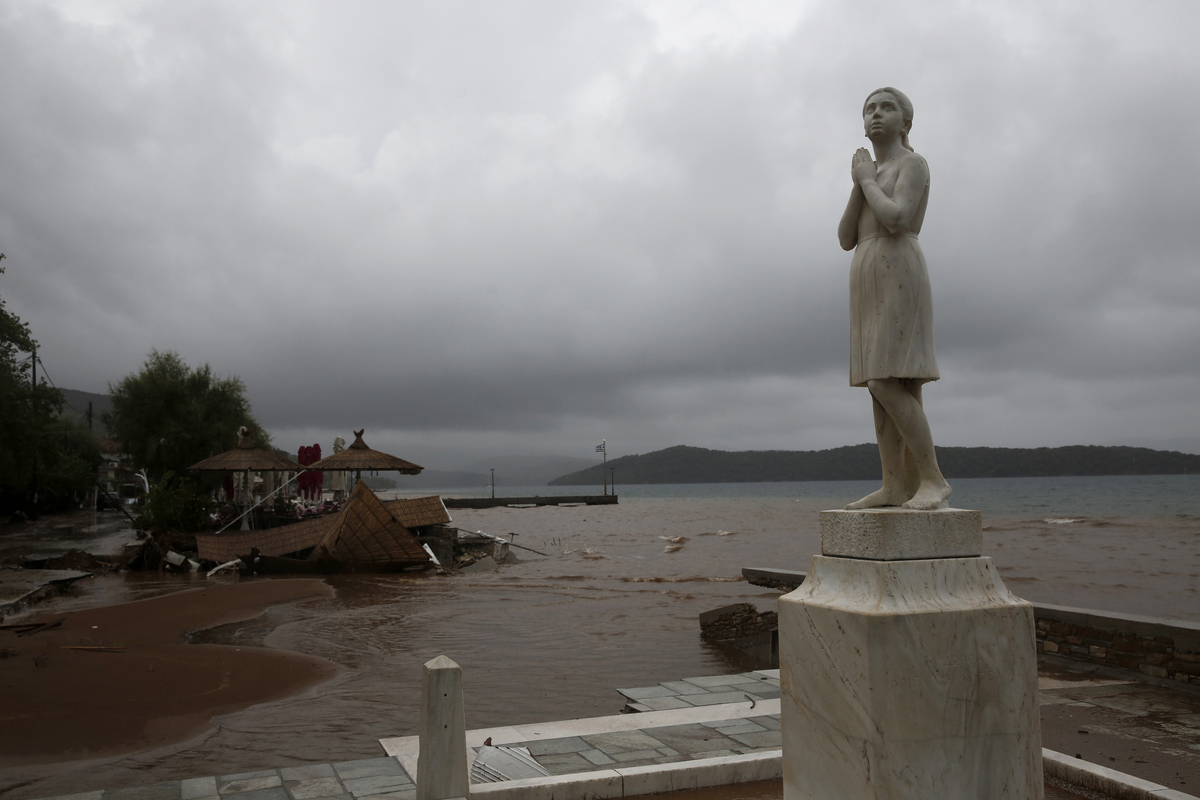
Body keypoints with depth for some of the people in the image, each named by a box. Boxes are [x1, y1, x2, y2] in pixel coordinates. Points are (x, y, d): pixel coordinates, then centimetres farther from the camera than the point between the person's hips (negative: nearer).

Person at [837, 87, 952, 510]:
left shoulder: (914, 164, -1)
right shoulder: (873, 183, 25)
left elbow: (896, 221, -18)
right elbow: (846, 239, 12)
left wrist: (867, 179, -4)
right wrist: (860, 183, 3)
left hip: (899, 279, -9)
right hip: (870, 286, 9)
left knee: (886, 385, -18)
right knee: (883, 388, 1)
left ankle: (933, 478, -12)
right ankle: (894, 486, 0)